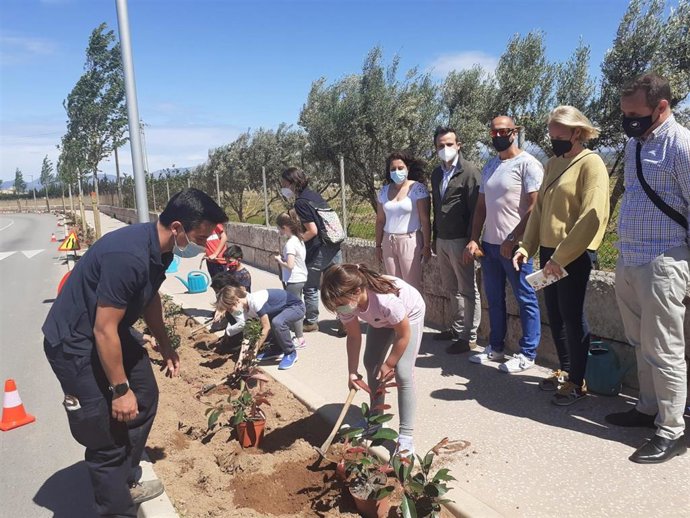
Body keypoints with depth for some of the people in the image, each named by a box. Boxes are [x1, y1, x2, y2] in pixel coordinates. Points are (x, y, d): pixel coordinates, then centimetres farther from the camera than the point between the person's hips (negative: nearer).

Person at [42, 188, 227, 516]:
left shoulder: (160, 249, -4)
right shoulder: (129, 256, -34)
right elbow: (104, 330, -28)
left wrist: (164, 345, 18)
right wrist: (120, 389, -19)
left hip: (110, 333, 10)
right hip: (74, 343, -9)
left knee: (145, 398, 17)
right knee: (107, 436, -4)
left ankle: (125, 483, 34)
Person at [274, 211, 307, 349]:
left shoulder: (290, 243, -20)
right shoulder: (299, 240, 7)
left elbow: (290, 265, -26)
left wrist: (279, 260, -10)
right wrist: (284, 258, 10)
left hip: (293, 281, -9)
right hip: (301, 278, 9)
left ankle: (300, 339, 6)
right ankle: (299, 334, 26)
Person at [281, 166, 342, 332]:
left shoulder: (301, 202, -14)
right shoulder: (315, 195, 11)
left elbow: (312, 231, -18)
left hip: (318, 251, -7)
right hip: (334, 247, 8)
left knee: (310, 288, 10)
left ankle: (311, 322, 21)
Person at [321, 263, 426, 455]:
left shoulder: (386, 300, -45)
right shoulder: (346, 302, -29)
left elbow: (403, 335, -27)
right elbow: (354, 336, -11)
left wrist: (388, 364, -15)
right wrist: (352, 372, -11)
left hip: (409, 315, -6)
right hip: (380, 319, 6)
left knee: (402, 373, -15)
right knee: (371, 364, 10)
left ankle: (406, 437, -4)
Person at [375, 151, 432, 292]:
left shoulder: (418, 188, -7)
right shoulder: (384, 190, 7)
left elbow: (425, 220, -9)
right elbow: (380, 220, 11)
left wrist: (427, 246, -11)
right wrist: (378, 245, 11)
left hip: (410, 241, -5)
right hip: (388, 242, 5)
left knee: (412, 285, -1)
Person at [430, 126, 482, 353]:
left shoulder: (469, 172, -9)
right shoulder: (436, 174, 13)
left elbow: (476, 210, -13)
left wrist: (470, 242, -17)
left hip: (460, 241, -7)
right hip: (441, 240, 7)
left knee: (467, 290, 2)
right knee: (452, 289, 16)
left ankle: (469, 337, 11)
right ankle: (457, 328, 28)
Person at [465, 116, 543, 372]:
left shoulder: (527, 163, -7)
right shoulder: (489, 166, 15)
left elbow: (535, 207, -14)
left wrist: (512, 241, -17)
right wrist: (474, 239, 5)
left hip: (514, 246, -7)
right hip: (489, 245, 7)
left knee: (526, 300, 3)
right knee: (494, 299, 15)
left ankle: (527, 354, 12)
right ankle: (496, 347, 27)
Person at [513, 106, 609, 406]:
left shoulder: (591, 163, -9)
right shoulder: (552, 163, 14)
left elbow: (592, 217, -18)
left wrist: (561, 257, -20)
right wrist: (527, 246, 4)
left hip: (574, 256, -7)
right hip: (548, 251, 7)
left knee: (572, 316, 1)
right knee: (555, 314, 13)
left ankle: (578, 381, 17)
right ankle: (565, 371, 30)